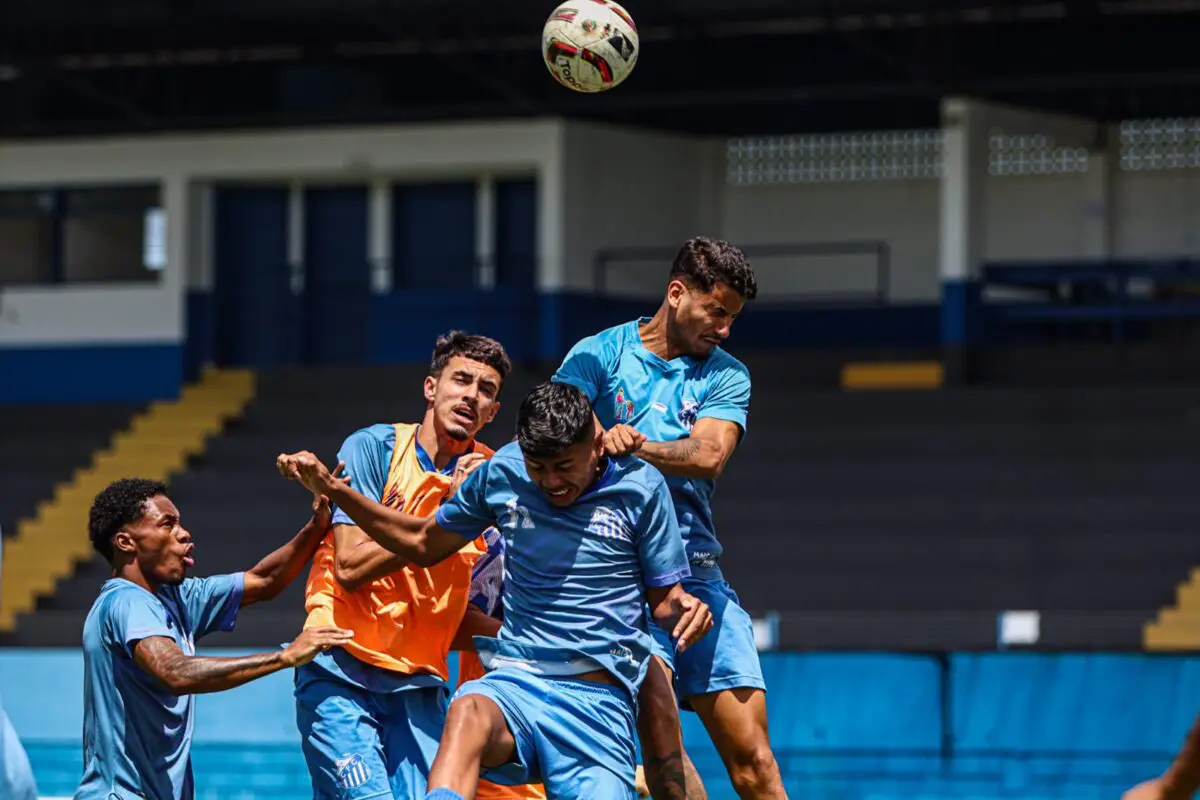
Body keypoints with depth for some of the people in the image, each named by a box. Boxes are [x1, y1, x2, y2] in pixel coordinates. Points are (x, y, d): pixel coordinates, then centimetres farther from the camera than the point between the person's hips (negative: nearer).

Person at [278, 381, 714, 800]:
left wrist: (682, 608, -16)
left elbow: (663, 599, 9)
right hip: (515, 680, 1)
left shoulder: (641, 488, 0)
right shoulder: (501, 472, 6)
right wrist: (334, 488, 14)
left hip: (598, 701, -1)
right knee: (469, 713, -36)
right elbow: (423, 543, 22)